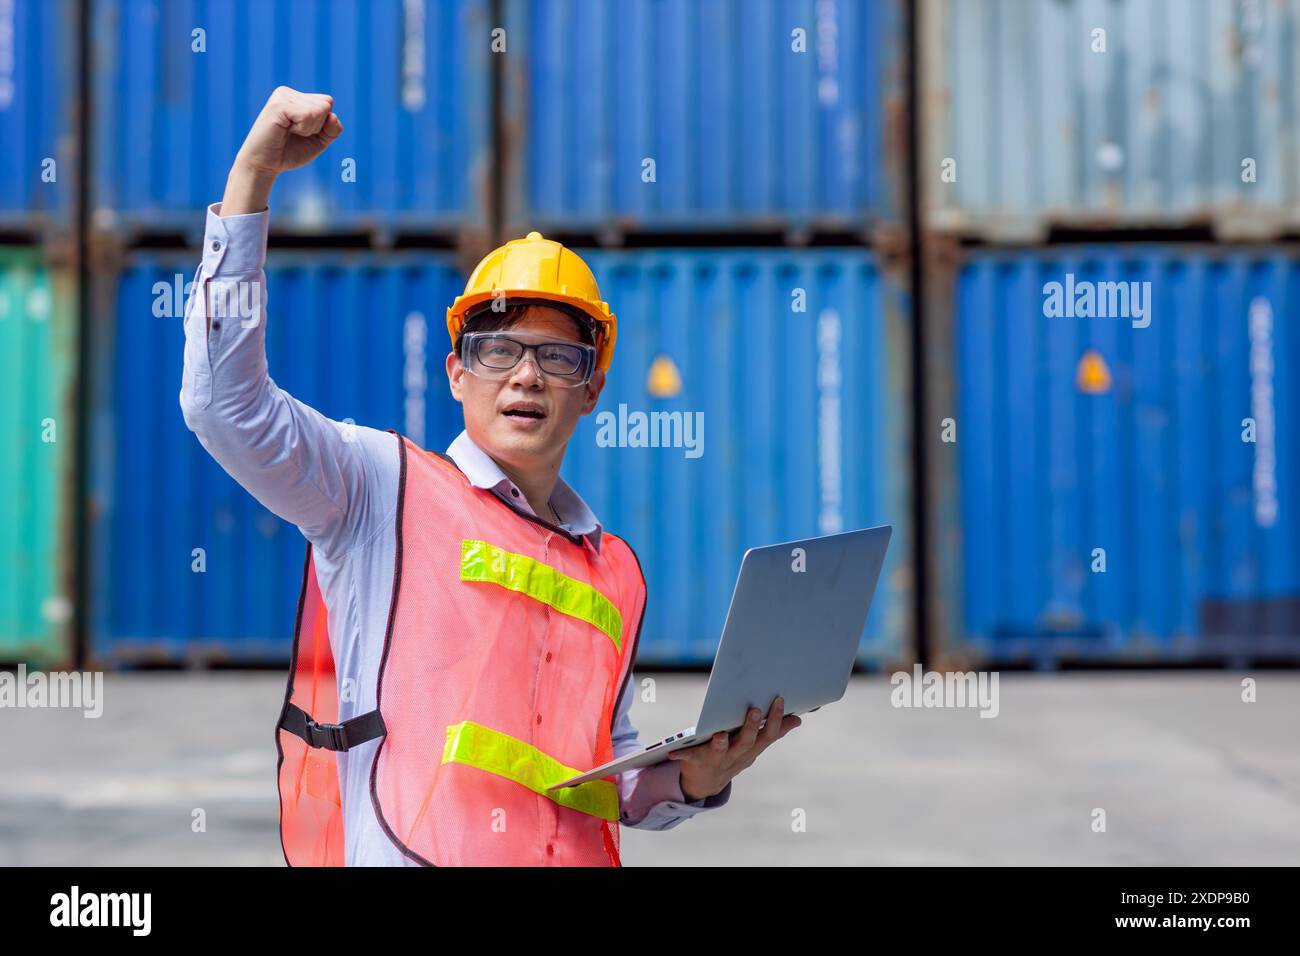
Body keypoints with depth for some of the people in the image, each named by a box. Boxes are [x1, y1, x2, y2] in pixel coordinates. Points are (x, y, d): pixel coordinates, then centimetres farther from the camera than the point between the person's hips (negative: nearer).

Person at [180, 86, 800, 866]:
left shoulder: (617, 572, 21)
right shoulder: (383, 487, 8)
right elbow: (225, 402, -6)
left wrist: (693, 779, 6)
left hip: (576, 857, 5)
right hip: (402, 853, -5)